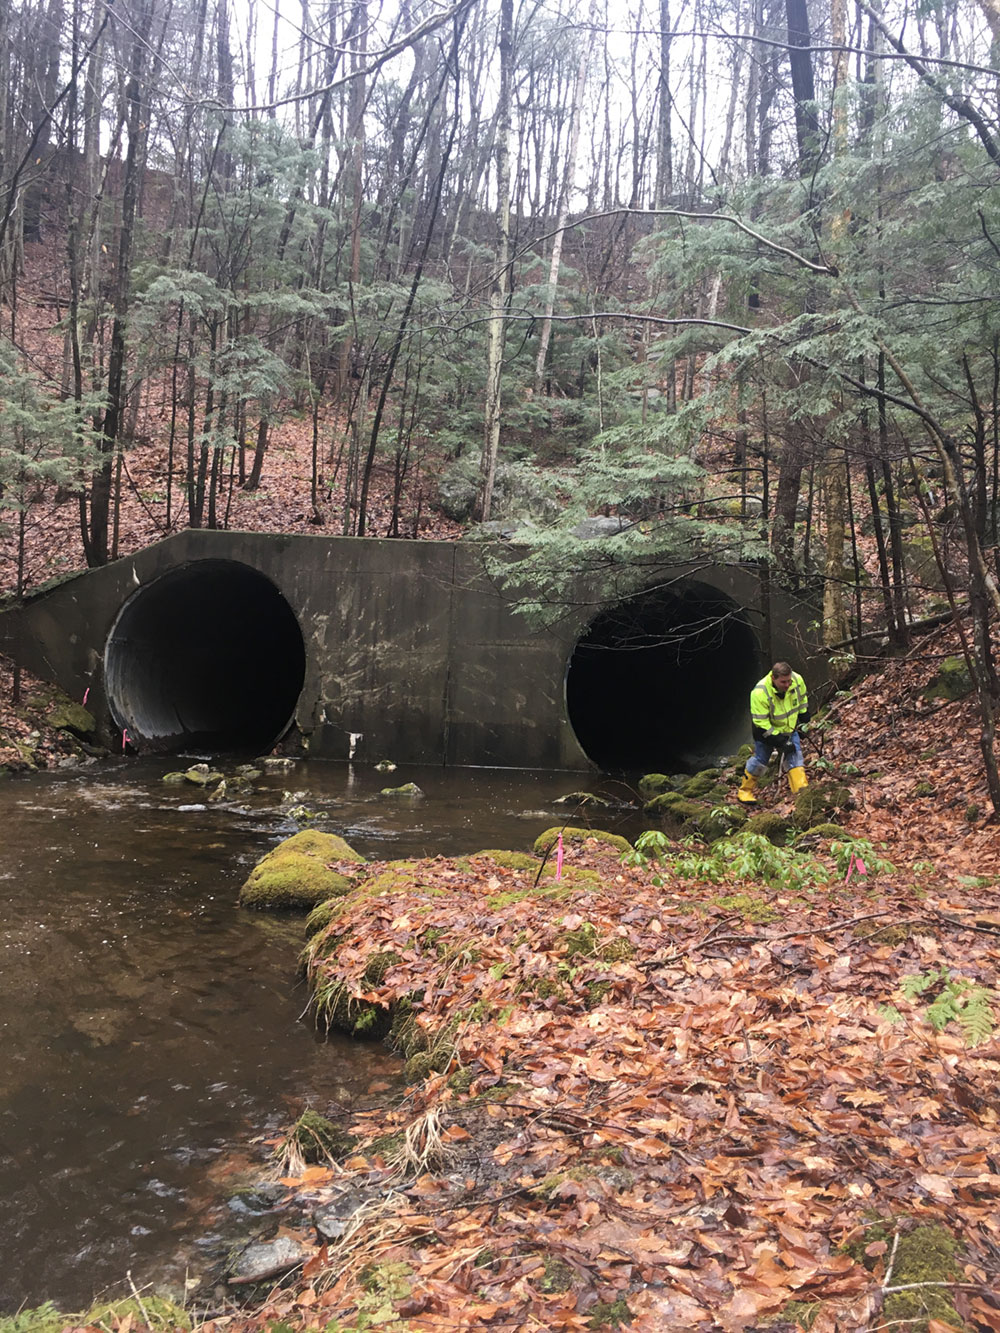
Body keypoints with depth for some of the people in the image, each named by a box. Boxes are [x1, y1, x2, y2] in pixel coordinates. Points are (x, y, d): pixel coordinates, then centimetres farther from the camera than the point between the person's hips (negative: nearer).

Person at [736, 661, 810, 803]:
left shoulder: (797, 680, -20)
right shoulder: (760, 693, -35)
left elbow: (802, 701, 4)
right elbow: (761, 724, -28)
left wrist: (803, 725, 9)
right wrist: (780, 742, -27)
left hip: (789, 729, 4)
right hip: (766, 731, -4)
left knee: (795, 756, -6)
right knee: (760, 759, 3)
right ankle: (745, 790, 22)